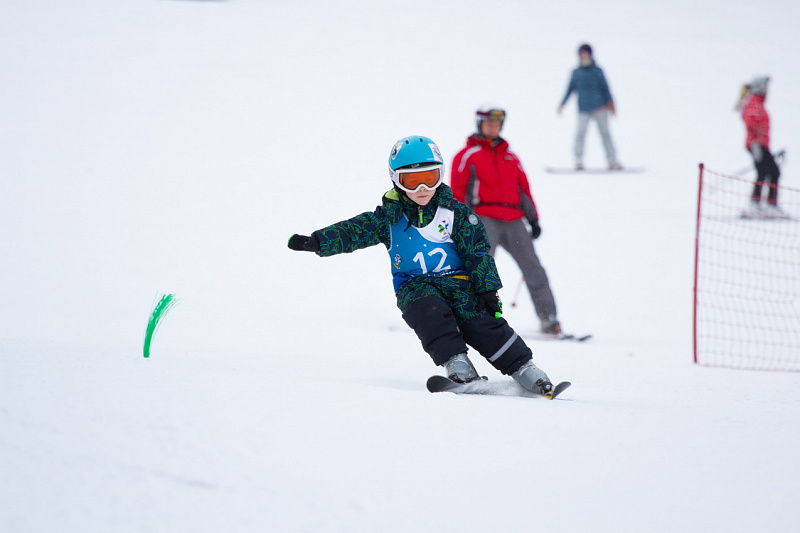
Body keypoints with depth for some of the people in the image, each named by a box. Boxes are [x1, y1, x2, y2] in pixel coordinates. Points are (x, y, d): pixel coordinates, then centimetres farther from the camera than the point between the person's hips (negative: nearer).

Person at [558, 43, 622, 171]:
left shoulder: (597, 71, 6)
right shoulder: (576, 73, 10)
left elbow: (605, 88, 7)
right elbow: (570, 89, 16)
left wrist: (610, 103, -3)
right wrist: (562, 104, 10)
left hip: (600, 107, -1)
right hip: (583, 109, 1)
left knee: (605, 133, 1)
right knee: (581, 133, -13)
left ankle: (612, 160, 6)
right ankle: (578, 161, -8)